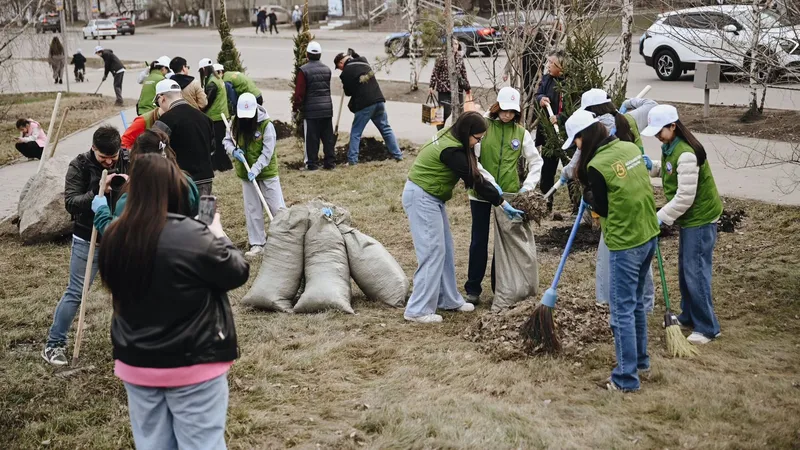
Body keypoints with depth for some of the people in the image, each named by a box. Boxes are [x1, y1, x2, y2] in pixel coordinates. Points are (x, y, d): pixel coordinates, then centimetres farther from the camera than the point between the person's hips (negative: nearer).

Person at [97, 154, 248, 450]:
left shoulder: (114, 238, -3)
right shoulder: (193, 236, -20)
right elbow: (238, 273, -8)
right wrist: (218, 235, 8)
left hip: (135, 363, 5)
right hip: (192, 365, -5)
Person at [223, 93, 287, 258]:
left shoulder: (266, 124, -19)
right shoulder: (235, 124, -5)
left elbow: (267, 152, -22)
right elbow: (227, 141, 7)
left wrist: (255, 170, -30)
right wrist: (234, 151, -15)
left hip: (267, 172, -4)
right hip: (246, 174, 4)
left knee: (277, 207, 0)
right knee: (252, 210, 8)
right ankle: (257, 244, 16)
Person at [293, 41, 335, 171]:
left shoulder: (304, 70, -10)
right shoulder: (327, 69, 7)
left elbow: (299, 92, -9)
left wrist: (295, 108, 0)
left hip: (311, 110, -5)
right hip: (327, 108, 5)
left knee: (312, 138, 2)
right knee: (328, 137, 9)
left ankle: (312, 163, 4)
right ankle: (329, 162, 12)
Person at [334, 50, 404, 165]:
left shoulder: (346, 71, -5)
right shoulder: (363, 62, 13)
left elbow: (348, 92, 1)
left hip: (364, 105, -6)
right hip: (379, 100, 6)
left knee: (355, 133, 3)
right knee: (386, 129, 13)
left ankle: (352, 160, -1)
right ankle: (398, 155, 13)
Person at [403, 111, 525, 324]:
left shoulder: (451, 139, 5)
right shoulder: (451, 151, -24)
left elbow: (474, 175, 11)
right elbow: (475, 181, -19)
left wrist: (495, 192, 0)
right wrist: (503, 204, -12)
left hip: (431, 198, 10)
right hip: (421, 198, -10)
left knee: (446, 250, 14)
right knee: (433, 251, -9)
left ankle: (449, 300, 24)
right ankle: (418, 310, -5)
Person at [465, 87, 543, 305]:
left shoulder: (521, 133, 2)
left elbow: (536, 162, 8)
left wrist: (527, 186, -4)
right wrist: (489, 182, -18)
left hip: (509, 194, 2)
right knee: (479, 241, 4)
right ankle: (473, 289, 15)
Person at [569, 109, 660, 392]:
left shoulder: (597, 166, -19)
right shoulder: (631, 148, 3)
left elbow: (603, 208, -7)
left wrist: (588, 196, 10)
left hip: (626, 243, -8)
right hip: (649, 234, 8)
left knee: (623, 310, 1)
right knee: (636, 302, 22)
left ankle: (627, 378, 8)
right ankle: (640, 360, 35)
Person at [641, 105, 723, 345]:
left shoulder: (686, 154, -26)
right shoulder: (669, 147, 4)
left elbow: (685, 197, -27)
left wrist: (661, 217, -22)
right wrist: (650, 166, 0)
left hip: (701, 218, -10)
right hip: (690, 217, 10)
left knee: (695, 272, -6)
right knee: (685, 268, 18)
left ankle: (708, 327, 3)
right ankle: (688, 316, 32)